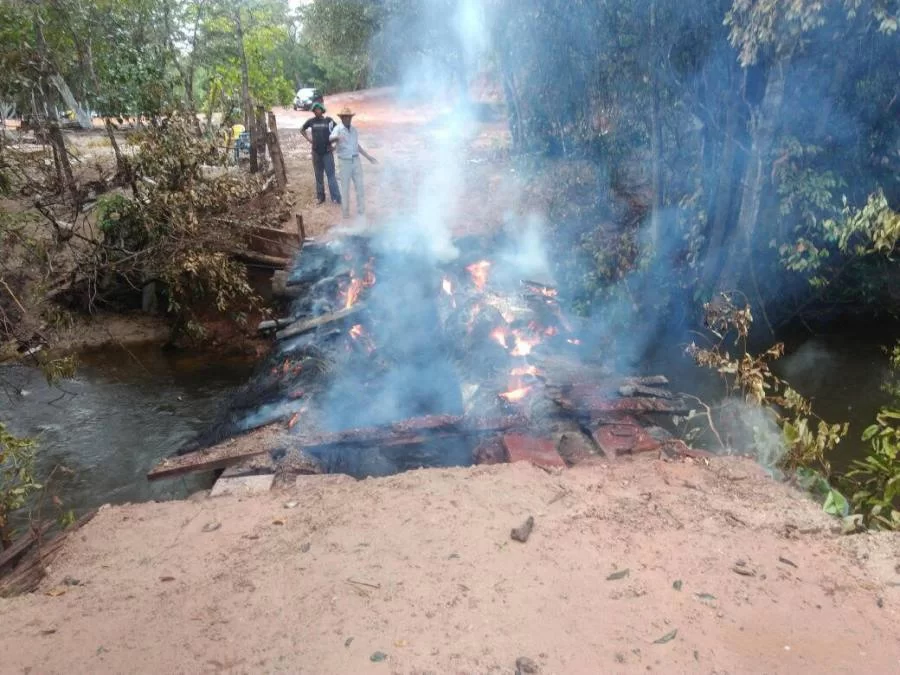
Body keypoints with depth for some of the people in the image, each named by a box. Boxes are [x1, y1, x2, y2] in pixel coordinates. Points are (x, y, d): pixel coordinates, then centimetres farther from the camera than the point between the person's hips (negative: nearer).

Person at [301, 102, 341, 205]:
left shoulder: (329, 120, -5)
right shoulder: (311, 121, 1)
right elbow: (302, 130, 16)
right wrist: (308, 139, 4)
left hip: (327, 152, -2)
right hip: (316, 152, 2)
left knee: (331, 175, -4)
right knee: (318, 176, 11)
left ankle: (336, 197, -2)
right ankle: (320, 196, 21)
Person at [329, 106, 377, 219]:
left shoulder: (354, 130, 8)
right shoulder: (338, 129, -10)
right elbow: (331, 139, -31)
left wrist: (368, 156, 19)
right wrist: (336, 138, -54)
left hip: (356, 161, 5)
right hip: (344, 162, -5)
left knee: (360, 186, 7)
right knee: (345, 188, 5)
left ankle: (361, 210, 19)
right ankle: (345, 211, 17)